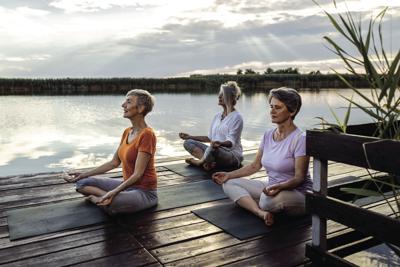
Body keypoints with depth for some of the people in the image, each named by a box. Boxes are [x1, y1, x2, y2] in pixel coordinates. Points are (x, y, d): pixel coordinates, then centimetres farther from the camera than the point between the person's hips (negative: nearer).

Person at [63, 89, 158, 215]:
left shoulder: (147, 134, -21)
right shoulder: (127, 132, 6)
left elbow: (138, 174, -24)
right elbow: (114, 162, 11)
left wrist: (114, 192, -35)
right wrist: (85, 174, 10)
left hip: (144, 192, -8)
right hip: (127, 184, 8)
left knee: (108, 204, -36)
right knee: (82, 183, 4)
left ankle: (102, 198, -5)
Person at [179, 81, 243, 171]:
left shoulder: (236, 117, -9)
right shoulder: (217, 116, 13)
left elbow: (231, 142, -19)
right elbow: (210, 138, 20)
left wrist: (220, 143, -41)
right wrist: (190, 137, 18)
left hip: (233, 156, -8)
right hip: (216, 151, 8)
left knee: (213, 148, -40)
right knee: (188, 143, -4)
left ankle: (198, 162, -9)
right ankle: (208, 161, -26)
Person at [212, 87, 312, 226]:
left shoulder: (299, 139, -18)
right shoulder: (268, 135, 4)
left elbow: (299, 178, -19)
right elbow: (255, 166, 10)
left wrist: (279, 186, -39)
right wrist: (229, 175, 2)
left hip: (298, 193, -7)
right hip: (271, 188, 7)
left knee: (269, 199, -40)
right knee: (229, 184, -4)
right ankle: (262, 213, -24)